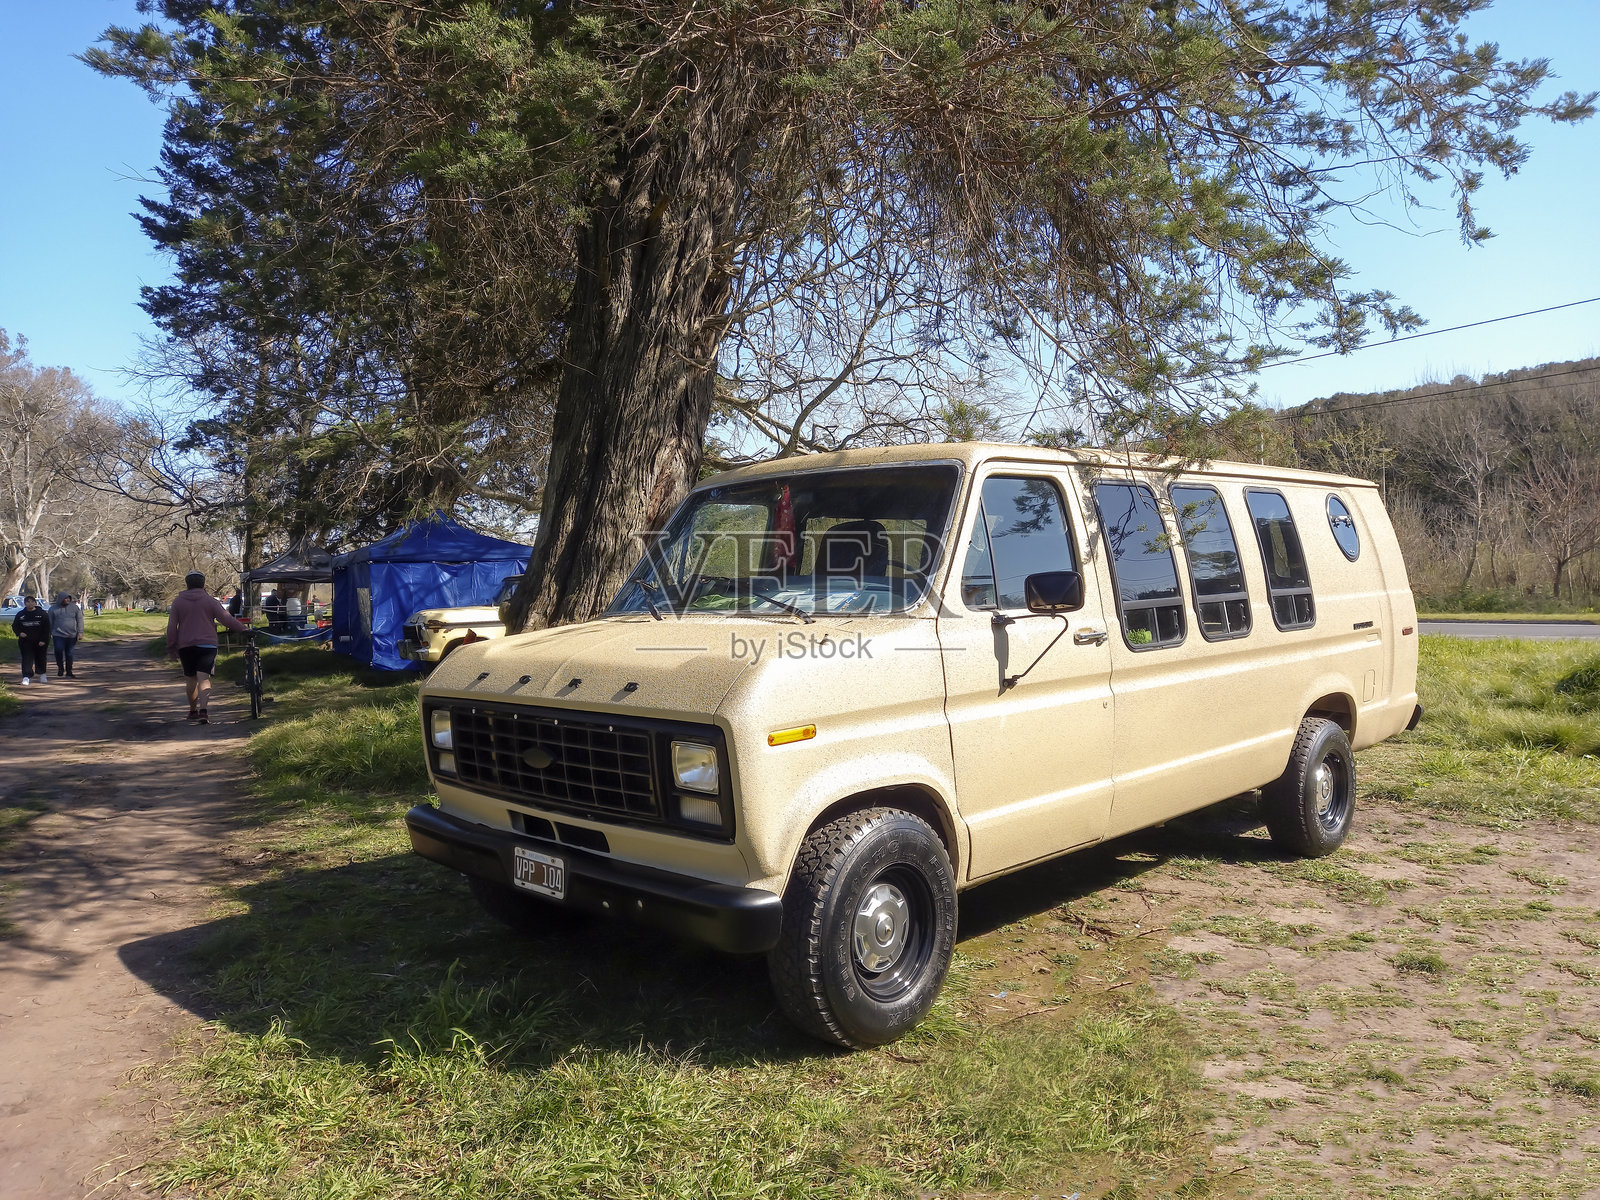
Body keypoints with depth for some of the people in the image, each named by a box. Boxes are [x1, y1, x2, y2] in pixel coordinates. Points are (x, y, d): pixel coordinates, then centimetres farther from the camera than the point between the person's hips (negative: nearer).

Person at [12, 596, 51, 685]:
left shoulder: (42, 614, -1)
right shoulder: (20, 615, 5)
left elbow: (47, 628, -2)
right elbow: (14, 626, 14)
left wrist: (43, 640, -10)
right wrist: (19, 633, -7)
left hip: (40, 642, -1)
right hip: (25, 642, 1)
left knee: (40, 658, 11)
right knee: (27, 659, -8)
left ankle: (42, 674, 29)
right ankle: (26, 677, -11)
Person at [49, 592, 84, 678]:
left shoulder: (74, 607, 5)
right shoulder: (53, 608, 4)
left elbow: (80, 620, 6)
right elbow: (50, 622, 11)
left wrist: (80, 632, -1)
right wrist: (49, 634, 10)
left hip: (71, 635, 1)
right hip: (58, 635, -1)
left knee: (69, 654, 7)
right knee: (58, 651, -17)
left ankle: (69, 672, 16)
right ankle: (60, 668, 4)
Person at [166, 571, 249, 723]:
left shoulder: (178, 602, 6)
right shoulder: (210, 600, 0)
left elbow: (171, 627, 5)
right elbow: (226, 618, -8)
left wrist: (171, 648, 10)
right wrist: (244, 628, -1)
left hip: (185, 646, 2)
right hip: (207, 645, -2)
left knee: (190, 678, 15)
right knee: (204, 678, -10)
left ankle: (193, 711, 24)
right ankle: (202, 710, -25)